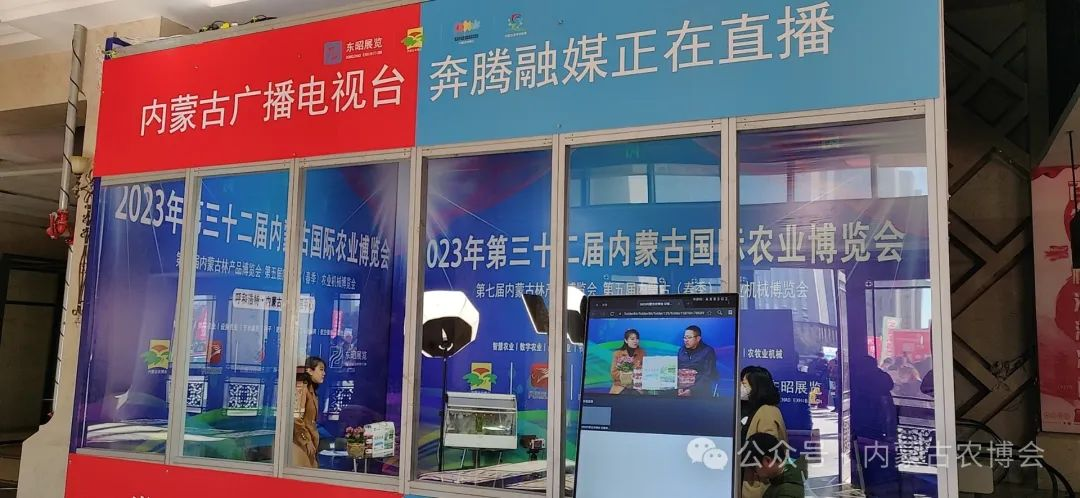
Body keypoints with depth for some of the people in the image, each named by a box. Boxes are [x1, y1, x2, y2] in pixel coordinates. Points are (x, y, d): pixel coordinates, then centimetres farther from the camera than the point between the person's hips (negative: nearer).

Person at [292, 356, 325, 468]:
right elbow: (296, 418, -19)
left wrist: (312, 440, 14)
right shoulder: (301, 387, -12)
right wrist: (307, 441, -16)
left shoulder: (311, 390, 15)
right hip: (301, 443, -9)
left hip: (309, 441, 9)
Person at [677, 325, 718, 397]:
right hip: (682, 388, 4)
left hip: (699, 390, -4)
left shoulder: (708, 351, 2)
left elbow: (708, 376, -7)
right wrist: (679, 388, -10)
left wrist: (692, 390, -19)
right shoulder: (681, 350, 16)